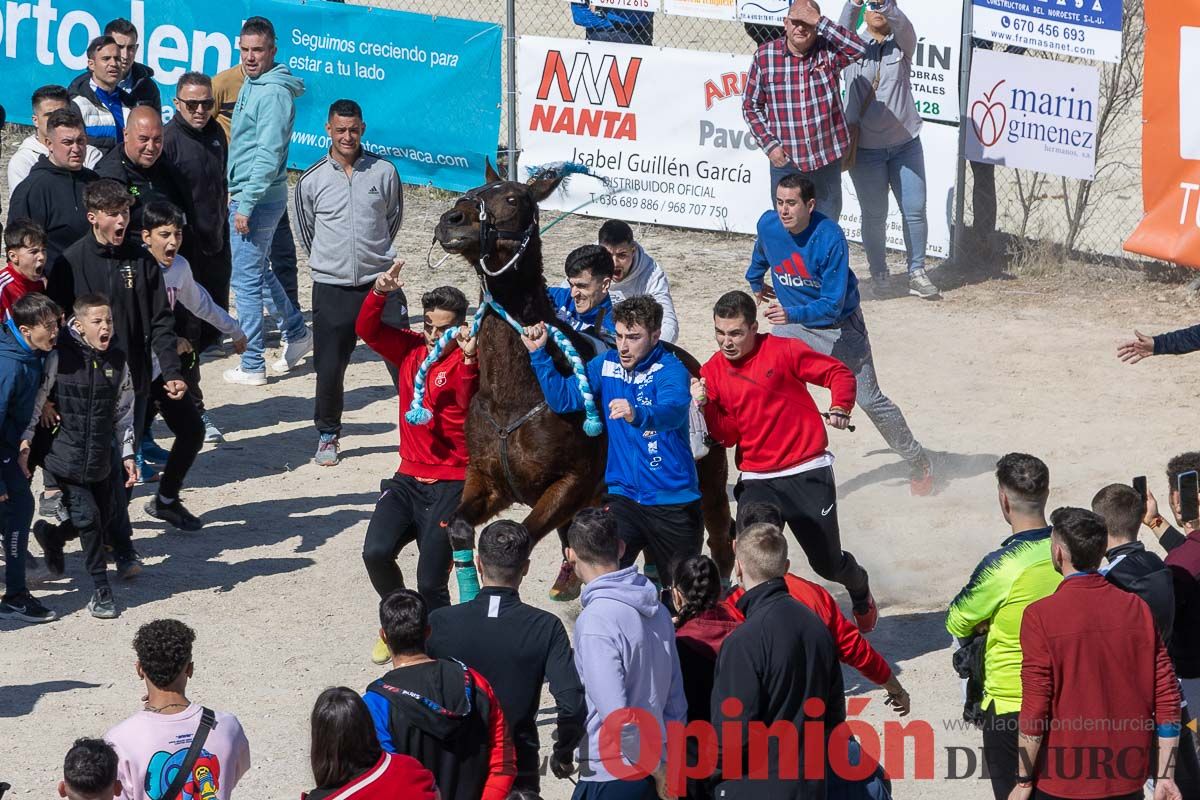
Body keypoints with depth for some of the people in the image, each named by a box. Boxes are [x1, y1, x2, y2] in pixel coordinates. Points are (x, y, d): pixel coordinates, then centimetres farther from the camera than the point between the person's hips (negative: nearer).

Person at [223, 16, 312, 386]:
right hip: (245, 193, 10)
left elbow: (268, 155, -23)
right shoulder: (252, 85, 13)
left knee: (247, 280, -4)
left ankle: (252, 366, 2)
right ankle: (297, 335, 34)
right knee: (258, 272, 21)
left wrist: (246, 204, -23)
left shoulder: (273, 93, -18)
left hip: (258, 199, -10)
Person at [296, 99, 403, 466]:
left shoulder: (384, 172, -1)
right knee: (330, 367, 2)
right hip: (332, 287, 0)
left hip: (380, 282, 0)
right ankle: (328, 434, 21)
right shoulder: (311, 181, -1)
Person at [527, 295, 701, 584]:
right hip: (623, 494, 3)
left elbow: (673, 410, -34)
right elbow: (563, 398, -1)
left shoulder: (671, 370, -14)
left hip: (673, 500, -3)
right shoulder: (606, 365, 3)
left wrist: (637, 414, -55)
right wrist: (539, 354, -12)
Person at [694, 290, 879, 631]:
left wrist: (839, 409, -17)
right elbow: (727, 435, 1)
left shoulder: (782, 351, -8)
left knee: (828, 563, 7)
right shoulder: (712, 372, 3)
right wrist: (706, 406, -15)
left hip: (808, 474, -3)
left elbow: (838, 373, -1)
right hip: (757, 483, 3)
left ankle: (860, 592, 41)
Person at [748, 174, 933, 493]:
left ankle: (918, 462, 29)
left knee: (870, 399, 8)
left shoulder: (830, 237, -31)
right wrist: (756, 284, 30)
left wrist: (791, 314, -47)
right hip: (790, 326, 3)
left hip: (840, 326, -3)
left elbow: (832, 304, -32)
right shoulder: (768, 225, -16)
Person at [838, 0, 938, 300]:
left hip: (905, 143, 1)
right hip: (865, 147, -1)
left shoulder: (901, 44, 4)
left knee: (914, 209, -2)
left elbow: (902, 24, -17)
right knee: (874, 215, 5)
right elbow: (842, 33, -19)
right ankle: (878, 274, 19)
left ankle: (917, 273, 7)